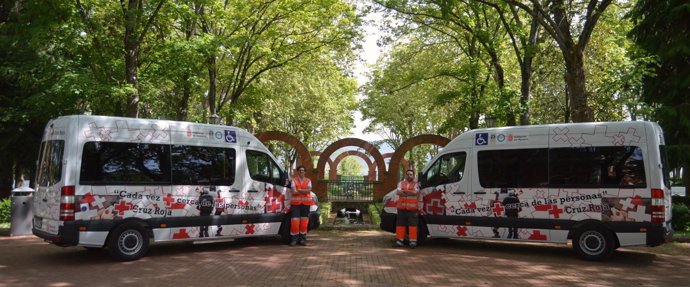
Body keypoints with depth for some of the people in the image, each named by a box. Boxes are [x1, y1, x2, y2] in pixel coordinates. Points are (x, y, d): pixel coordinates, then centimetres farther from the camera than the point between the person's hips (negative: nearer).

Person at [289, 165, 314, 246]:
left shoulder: (308, 181, 10)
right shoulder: (294, 180, 3)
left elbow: (309, 190, -7)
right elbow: (294, 192, -9)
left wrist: (299, 190, -11)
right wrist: (304, 191, -9)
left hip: (305, 203, 2)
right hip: (295, 203, -2)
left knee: (304, 222, 3)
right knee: (295, 222, -7)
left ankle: (302, 239, 12)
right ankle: (294, 239, 0)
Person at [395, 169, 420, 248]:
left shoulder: (416, 184, 5)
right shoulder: (401, 183, 14)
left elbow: (415, 192, -13)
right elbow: (398, 192, -3)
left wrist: (404, 191, -7)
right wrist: (410, 192, -11)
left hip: (412, 208, -3)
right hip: (402, 207, 3)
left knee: (413, 224, -4)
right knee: (400, 224, 4)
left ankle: (413, 241, 1)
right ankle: (399, 240, 11)